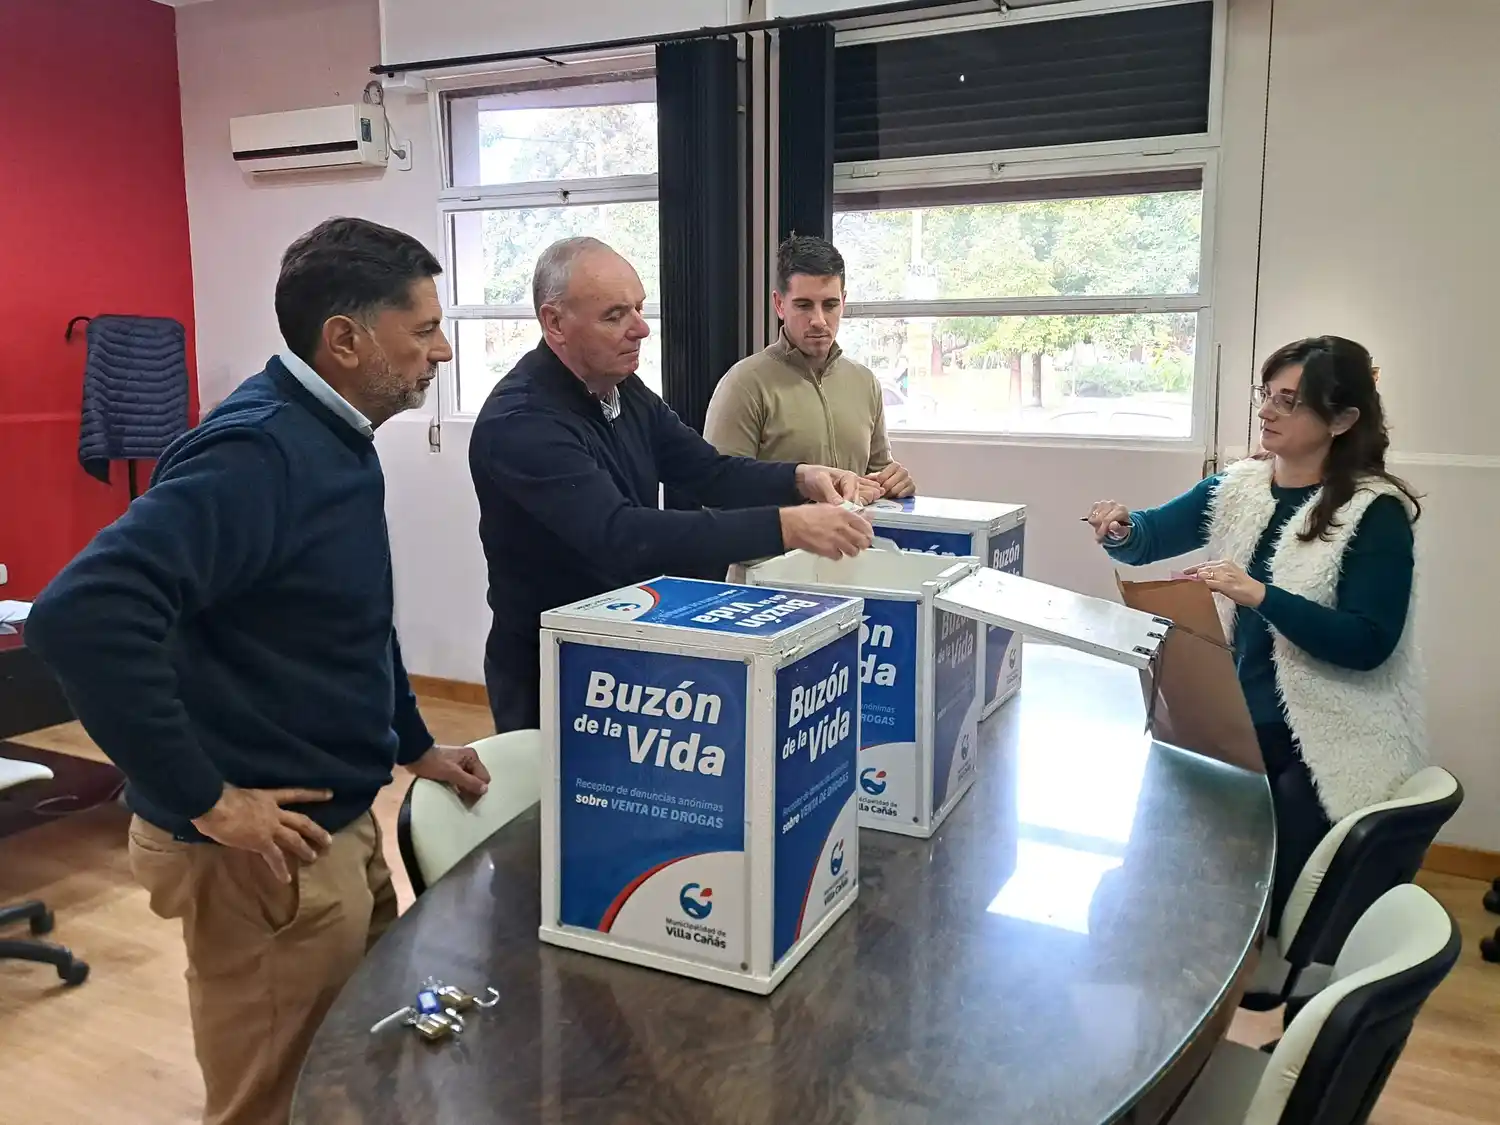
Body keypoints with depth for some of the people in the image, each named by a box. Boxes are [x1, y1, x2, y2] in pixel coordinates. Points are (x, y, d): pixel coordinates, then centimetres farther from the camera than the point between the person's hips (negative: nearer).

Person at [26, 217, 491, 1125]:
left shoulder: (337, 441, 8)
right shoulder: (258, 451, -24)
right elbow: (84, 616, -35)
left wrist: (413, 743, 17)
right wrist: (204, 801, -28)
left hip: (340, 821, 9)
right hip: (272, 851, -9)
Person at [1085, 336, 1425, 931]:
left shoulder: (1375, 511, -12)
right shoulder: (1236, 489, 5)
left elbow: (1368, 643, -20)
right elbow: (1150, 539, 8)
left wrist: (1261, 597, -31)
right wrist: (1122, 529, -17)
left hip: (1323, 746, -5)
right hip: (1235, 723, 5)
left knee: (1280, 902, -5)